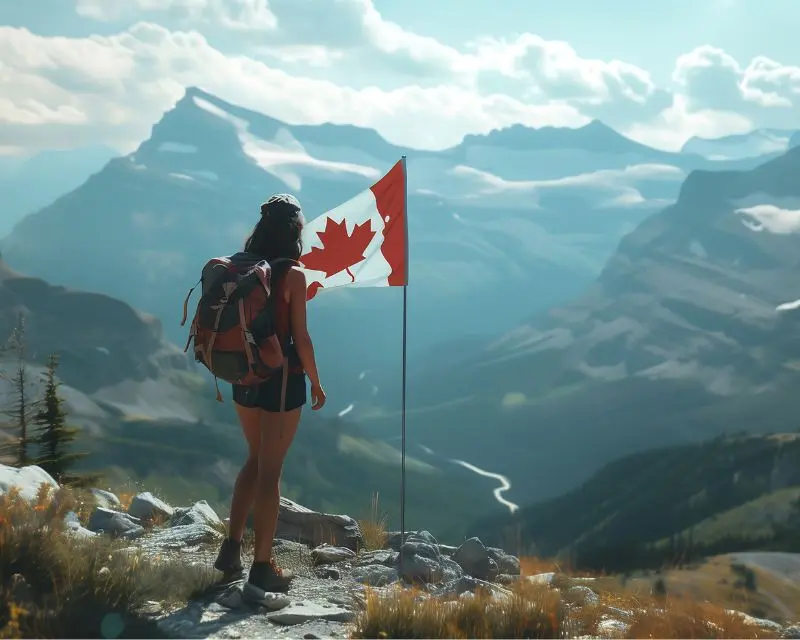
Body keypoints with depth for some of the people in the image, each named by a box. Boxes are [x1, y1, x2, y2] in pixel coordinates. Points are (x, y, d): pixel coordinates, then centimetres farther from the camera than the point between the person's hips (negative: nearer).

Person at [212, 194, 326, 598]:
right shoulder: (292, 276, -15)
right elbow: (300, 338, -13)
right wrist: (315, 382, -1)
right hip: (282, 380, -6)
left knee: (256, 460, 22)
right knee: (270, 471, 2)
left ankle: (231, 549, 22)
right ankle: (262, 569, 9)